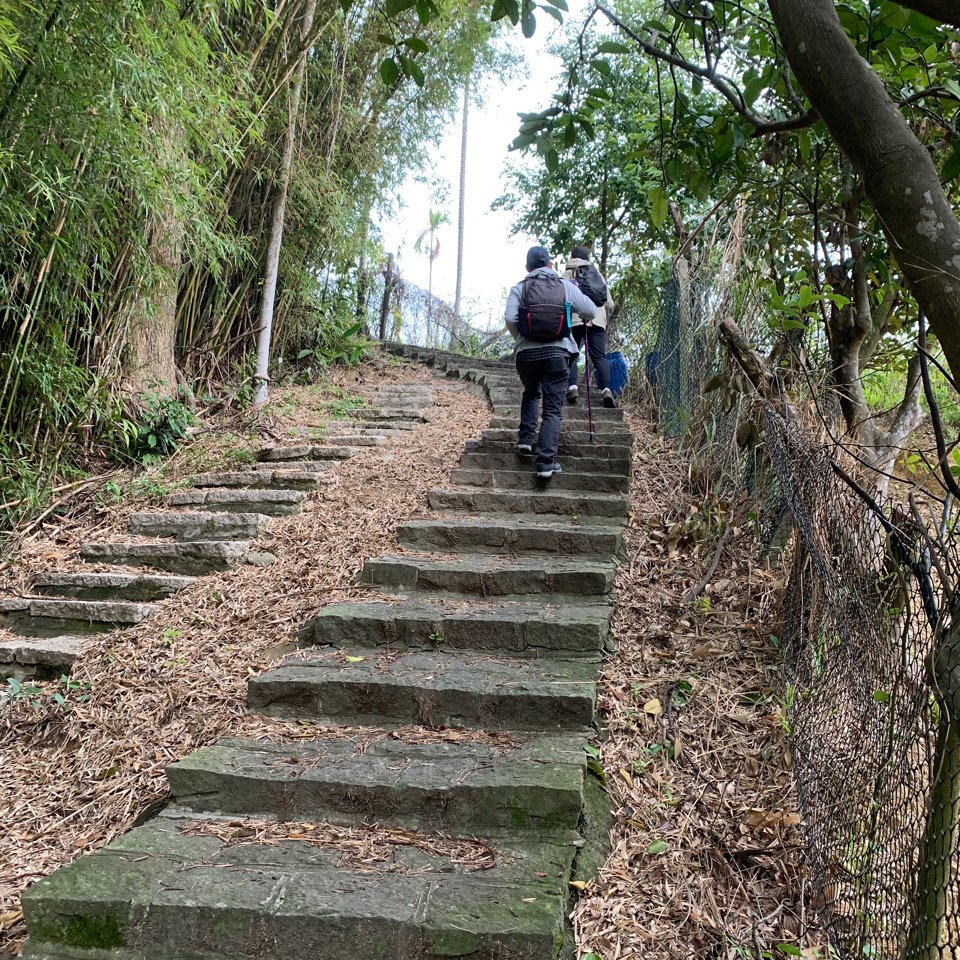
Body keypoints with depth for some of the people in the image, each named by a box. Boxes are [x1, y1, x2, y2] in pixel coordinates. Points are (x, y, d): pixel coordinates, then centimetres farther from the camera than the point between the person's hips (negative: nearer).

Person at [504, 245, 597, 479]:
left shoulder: (519, 288, 5)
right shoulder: (566, 287, 7)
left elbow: (510, 318, -8)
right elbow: (591, 312, 7)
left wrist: (518, 338, 10)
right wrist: (583, 319, 30)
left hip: (527, 353, 1)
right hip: (557, 353, -1)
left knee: (531, 394, 28)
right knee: (553, 409, 0)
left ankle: (525, 439, 14)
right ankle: (546, 462, -8)